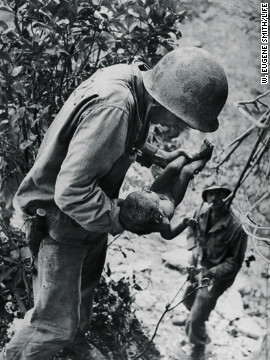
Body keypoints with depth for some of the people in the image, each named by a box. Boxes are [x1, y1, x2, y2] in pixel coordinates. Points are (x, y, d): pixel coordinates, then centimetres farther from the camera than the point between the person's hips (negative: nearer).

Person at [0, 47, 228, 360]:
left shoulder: (132, 80, -7)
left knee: (86, 284, 30)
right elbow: (71, 192, -36)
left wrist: (156, 156, 3)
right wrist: (122, 219, -28)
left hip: (89, 213, 10)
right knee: (57, 324, -1)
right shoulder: (112, 108, -37)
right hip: (61, 220, -9)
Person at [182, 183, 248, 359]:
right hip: (197, 267, 6)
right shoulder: (202, 212, -14)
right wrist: (195, 248, -8)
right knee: (189, 302, 31)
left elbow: (235, 262, -21)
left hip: (216, 277, -6)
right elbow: (192, 230, 9)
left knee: (195, 323, -4)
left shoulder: (236, 228, -30)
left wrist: (209, 273, -28)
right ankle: (194, 318, 67)